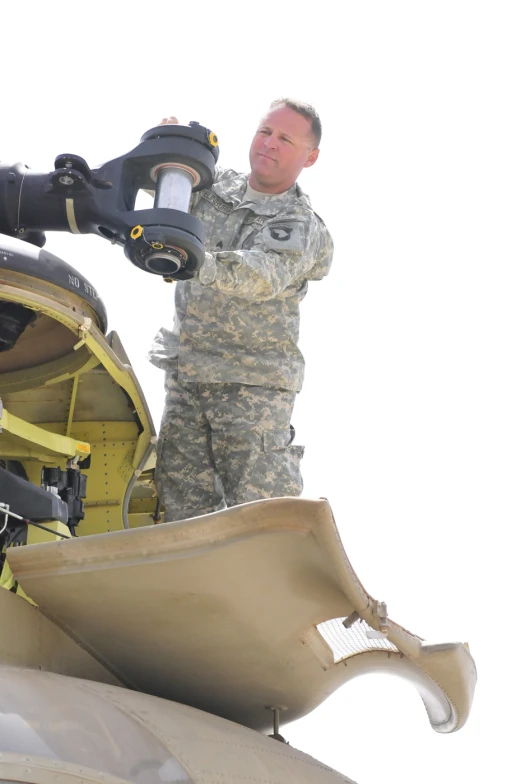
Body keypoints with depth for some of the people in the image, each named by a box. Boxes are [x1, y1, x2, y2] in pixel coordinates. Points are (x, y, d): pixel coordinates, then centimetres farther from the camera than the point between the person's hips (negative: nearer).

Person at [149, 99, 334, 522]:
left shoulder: (301, 227, -6)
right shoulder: (215, 187, 11)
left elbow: (260, 276, -25)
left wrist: (201, 264, -45)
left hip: (253, 382, -5)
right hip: (185, 373, 5)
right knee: (183, 506, 3)